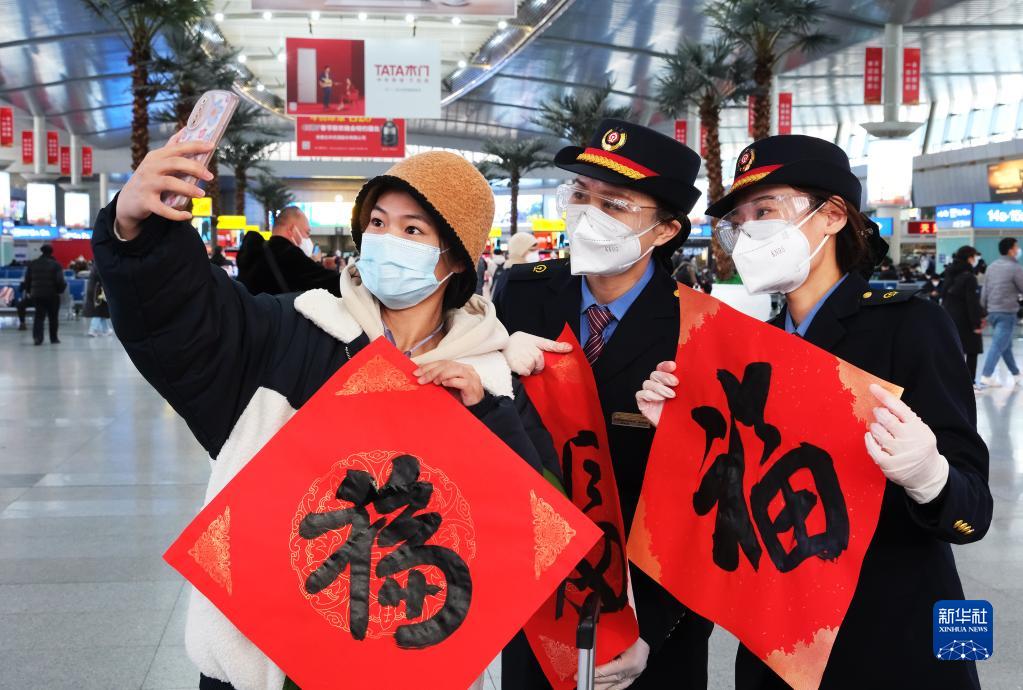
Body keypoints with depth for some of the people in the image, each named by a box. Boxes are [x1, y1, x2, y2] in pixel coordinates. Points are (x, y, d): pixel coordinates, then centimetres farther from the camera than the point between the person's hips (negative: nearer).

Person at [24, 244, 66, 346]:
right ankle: (53, 338, 15)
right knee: (53, 317, 10)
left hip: (37, 295, 3)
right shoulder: (55, 265, -8)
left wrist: (29, 291, 19)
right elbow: (60, 281, -13)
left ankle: (37, 336, -14)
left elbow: (27, 279, 8)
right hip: (52, 295, -3)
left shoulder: (33, 264, 5)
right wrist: (61, 289, 5)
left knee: (39, 316, 4)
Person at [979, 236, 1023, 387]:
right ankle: (986, 376, -14)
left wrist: (983, 310, 15)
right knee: (998, 345, -8)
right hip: (1007, 312, -8)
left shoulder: (992, 267, 9)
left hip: (992, 311, 8)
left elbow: (985, 290, 11)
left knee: (1006, 345, 18)